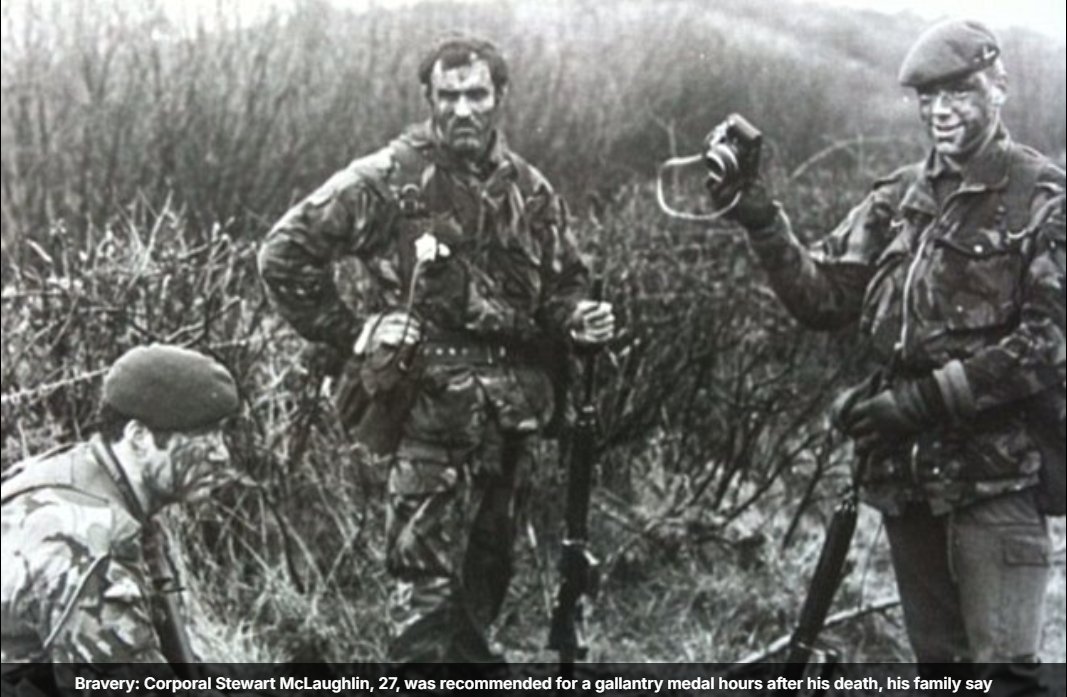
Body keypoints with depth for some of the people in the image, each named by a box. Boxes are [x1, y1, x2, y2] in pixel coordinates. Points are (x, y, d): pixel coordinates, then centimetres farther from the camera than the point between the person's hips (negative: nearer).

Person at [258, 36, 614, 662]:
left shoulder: (530, 192, 9)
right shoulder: (391, 179, -8)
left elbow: (562, 285, 20)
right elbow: (285, 253, -7)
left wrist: (578, 318, -3)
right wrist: (351, 334, -7)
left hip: (514, 410, 6)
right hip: (430, 404, -6)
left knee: (489, 568, 17)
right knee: (427, 573, -7)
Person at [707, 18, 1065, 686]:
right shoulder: (899, 199, 11)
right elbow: (824, 296, 7)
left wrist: (926, 398, -17)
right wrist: (761, 221, -9)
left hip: (997, 474, -5)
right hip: (907, 471, 6)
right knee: (938, 660, 15)